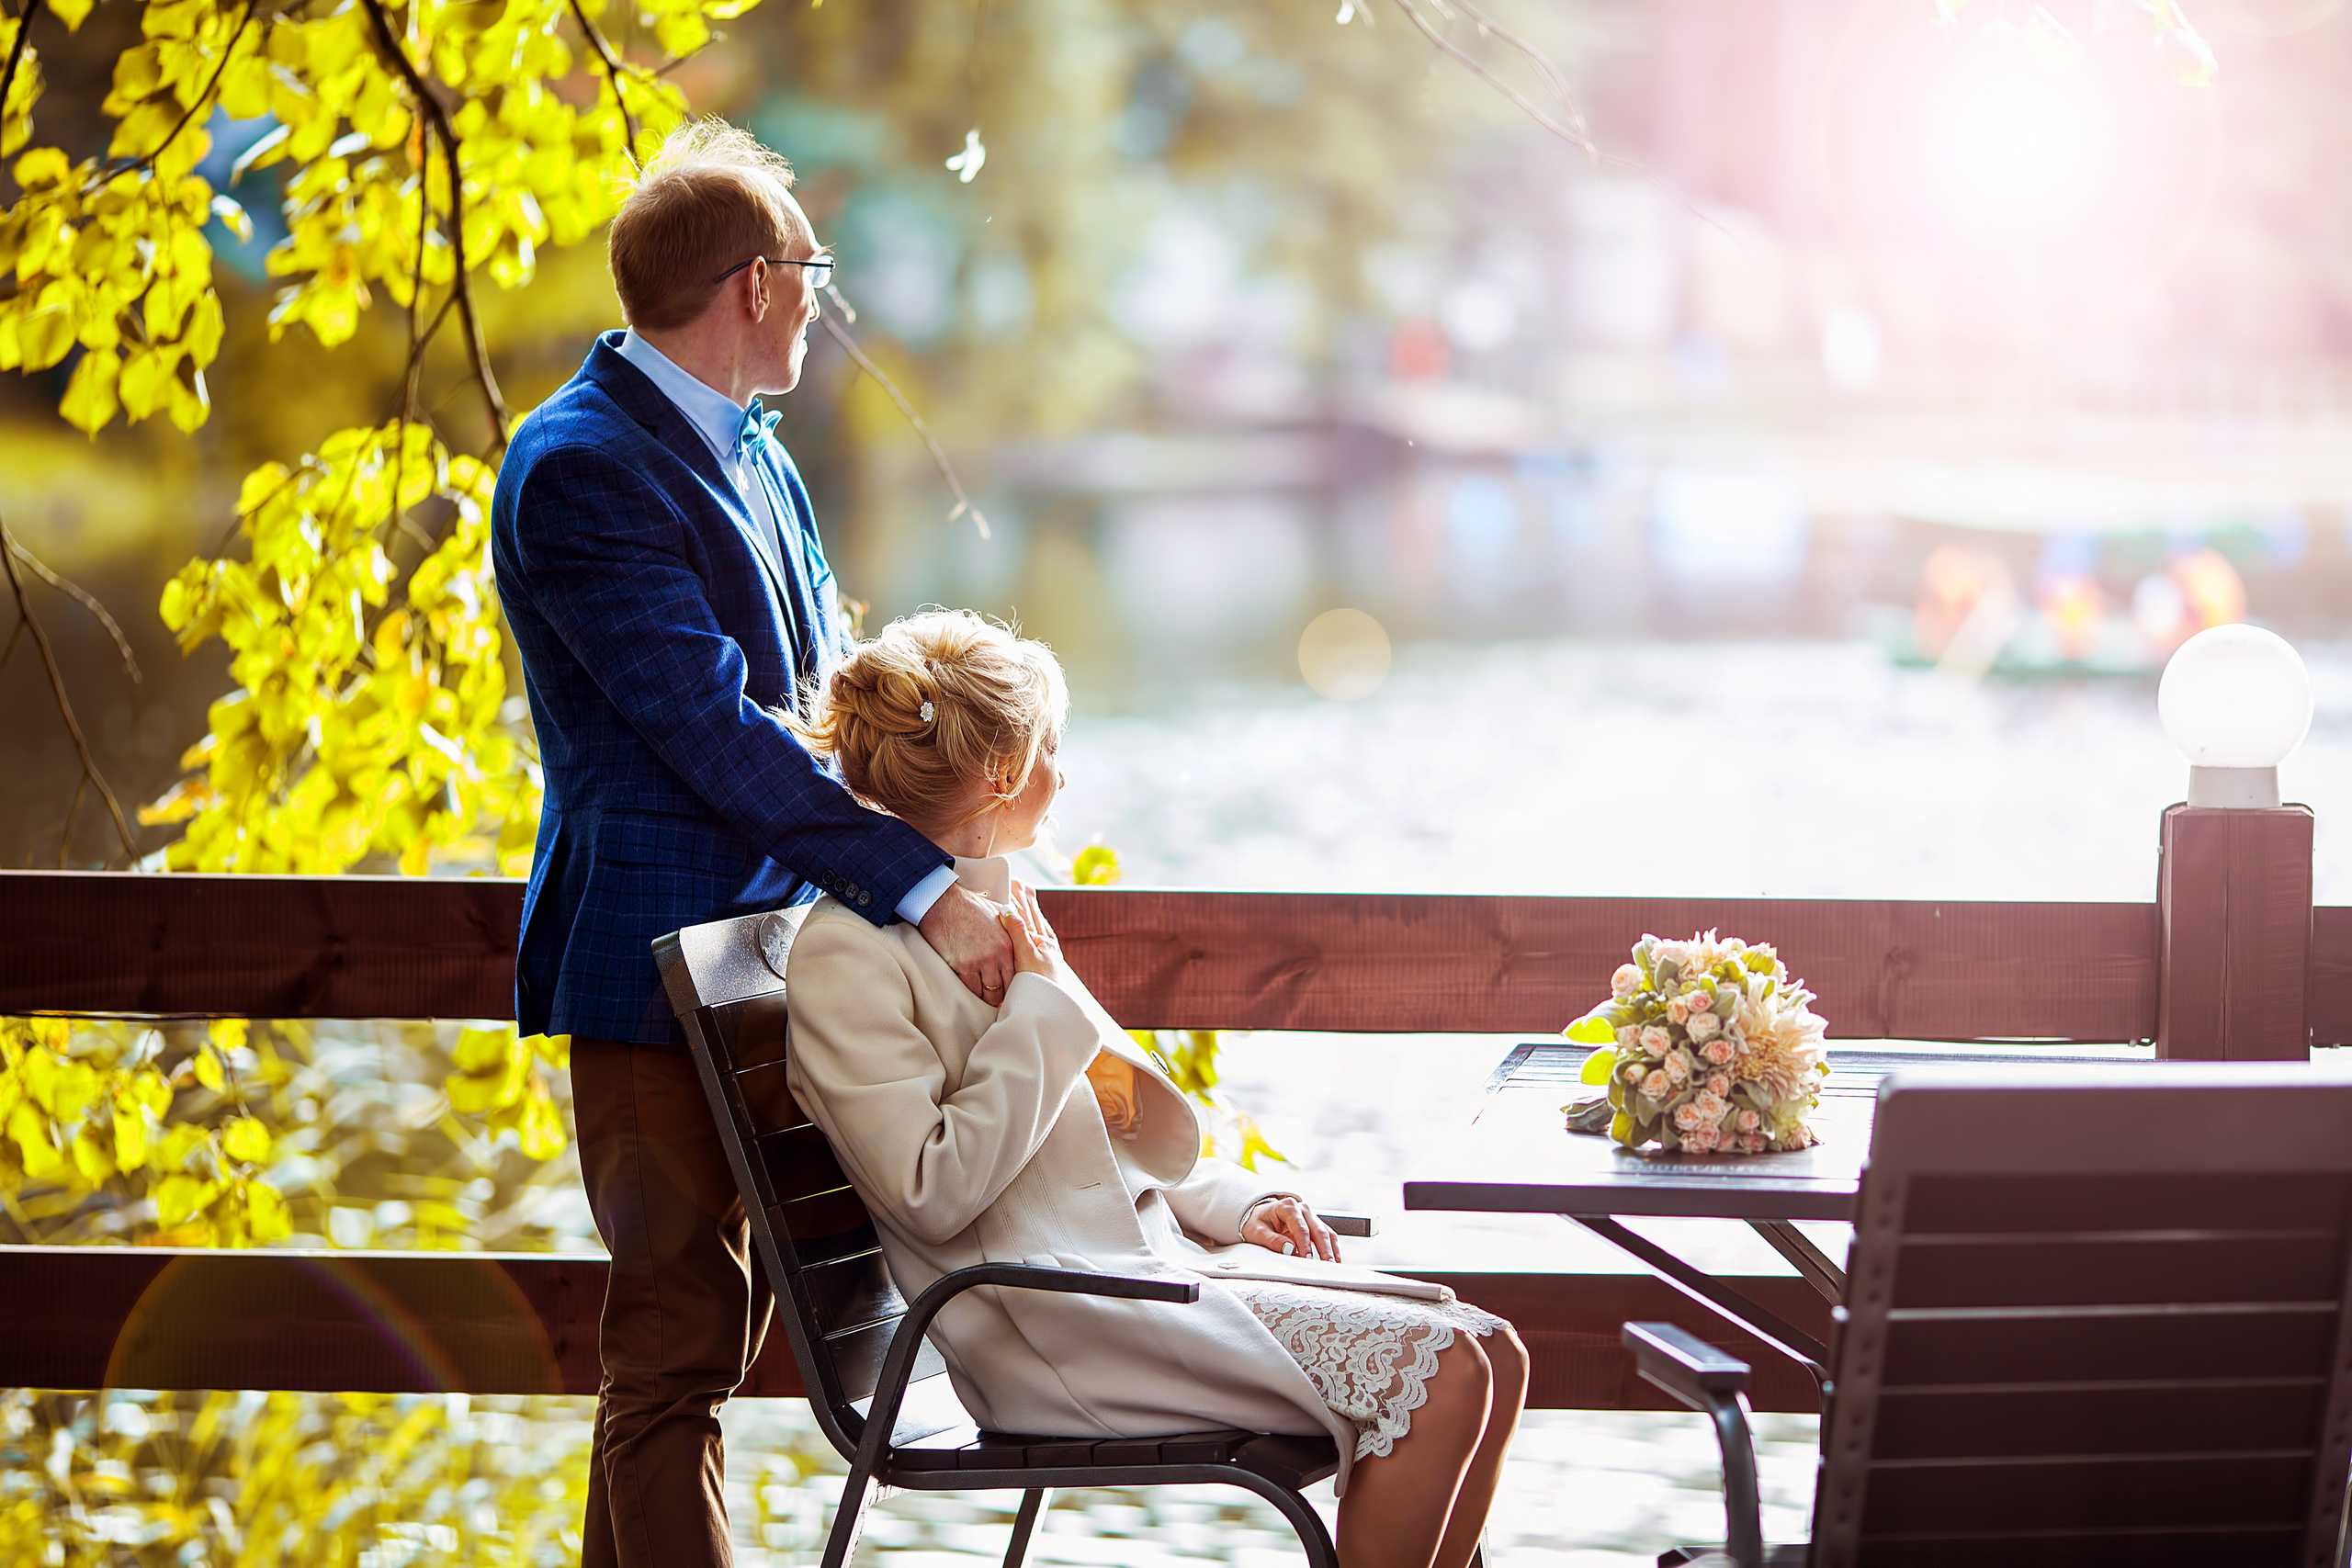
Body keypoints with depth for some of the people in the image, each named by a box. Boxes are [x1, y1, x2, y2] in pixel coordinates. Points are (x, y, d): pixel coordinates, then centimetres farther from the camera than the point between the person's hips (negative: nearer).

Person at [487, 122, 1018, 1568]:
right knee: (678, 1352, -7)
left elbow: (824, 680, 18)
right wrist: (923, 885, -24)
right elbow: (714, 727, -22)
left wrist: (952, 860, 3)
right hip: (661, 962, -9)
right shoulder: (579, 470, -16)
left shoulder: (751, 448, 15)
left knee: (711, 1327, 15)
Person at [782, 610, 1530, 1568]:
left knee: (1489, 1356, -4)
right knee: (1437, 1376, -21)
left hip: (1147, 1260, 9)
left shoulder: (990, 914, 20)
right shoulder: (846, 953, -10)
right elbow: (933, 1192, -20)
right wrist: (1038, 1006, -12)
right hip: (1053, 1325, -9)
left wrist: (1230, 1202, 10)